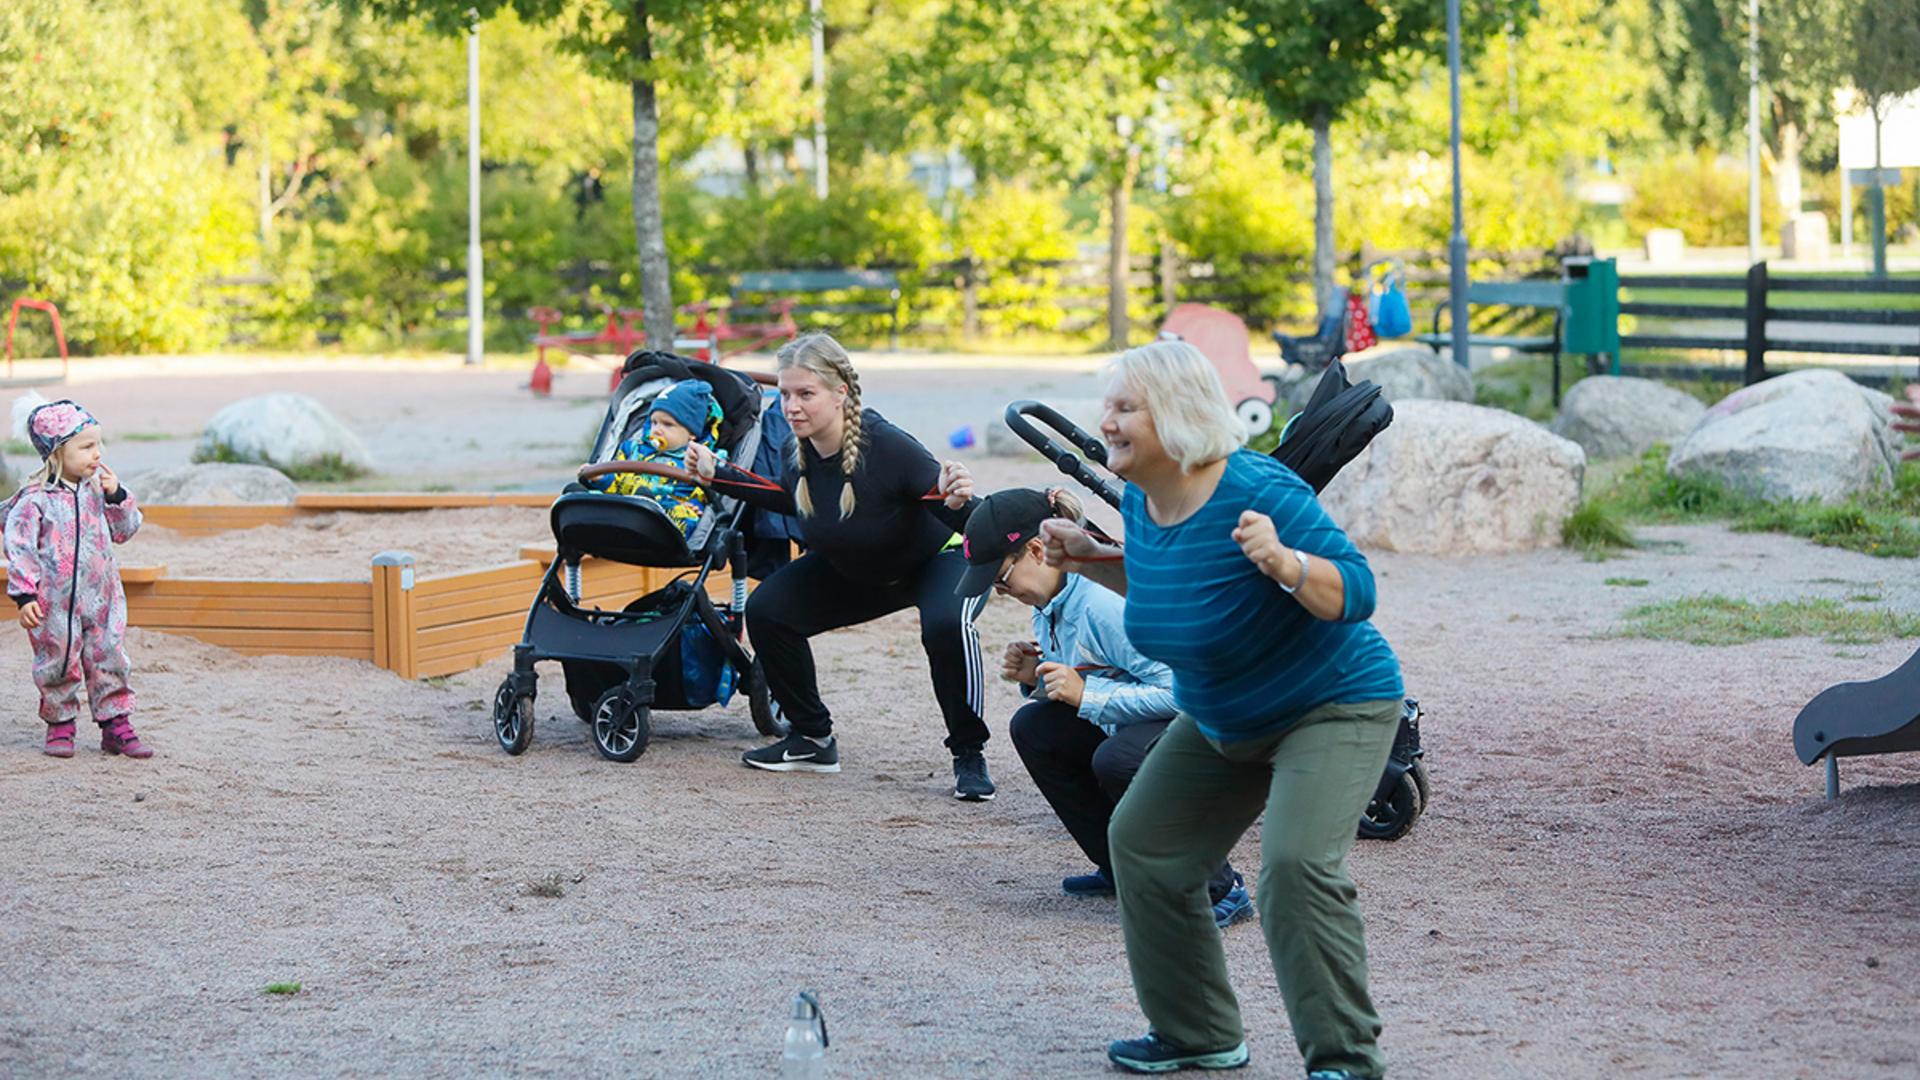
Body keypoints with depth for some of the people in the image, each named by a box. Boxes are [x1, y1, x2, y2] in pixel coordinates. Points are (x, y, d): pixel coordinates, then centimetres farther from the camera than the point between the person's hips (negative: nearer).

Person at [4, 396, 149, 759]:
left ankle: (116, 724, 16)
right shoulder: (35, 499, -12)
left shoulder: (96, 489, 4)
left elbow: (124, 530, 11)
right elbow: (19, 548, -11)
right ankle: (60, 724, 22)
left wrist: (116, 496, -5)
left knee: (109, 660, 7)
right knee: (58, 664, 6)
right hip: (55, 603, -4)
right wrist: (24, 596, -16)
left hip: (101, 598, 4)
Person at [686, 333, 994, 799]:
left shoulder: (888, 446, -36)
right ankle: (812, 739, 13)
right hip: (857, 570, 7)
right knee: (766, 609, -3)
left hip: (941, 557, -7)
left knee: (946, 625, -37)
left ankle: (969, 755, -16)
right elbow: (790, 499, 8)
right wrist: (717, 473, 1)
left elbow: (973, 527, -33)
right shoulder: (803, 450, -18)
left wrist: (957, 502, -56)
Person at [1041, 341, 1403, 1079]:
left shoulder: (1259, 492, -29)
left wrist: (1283, 562, -46)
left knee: (1296, 862, -27)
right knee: (1142, 842, 11)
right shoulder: (1141, 500, -5)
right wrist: (1090, 561, 2)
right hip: (1220, 720, 9)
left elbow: (1356, 591, -30)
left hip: (1332, 708, -9)